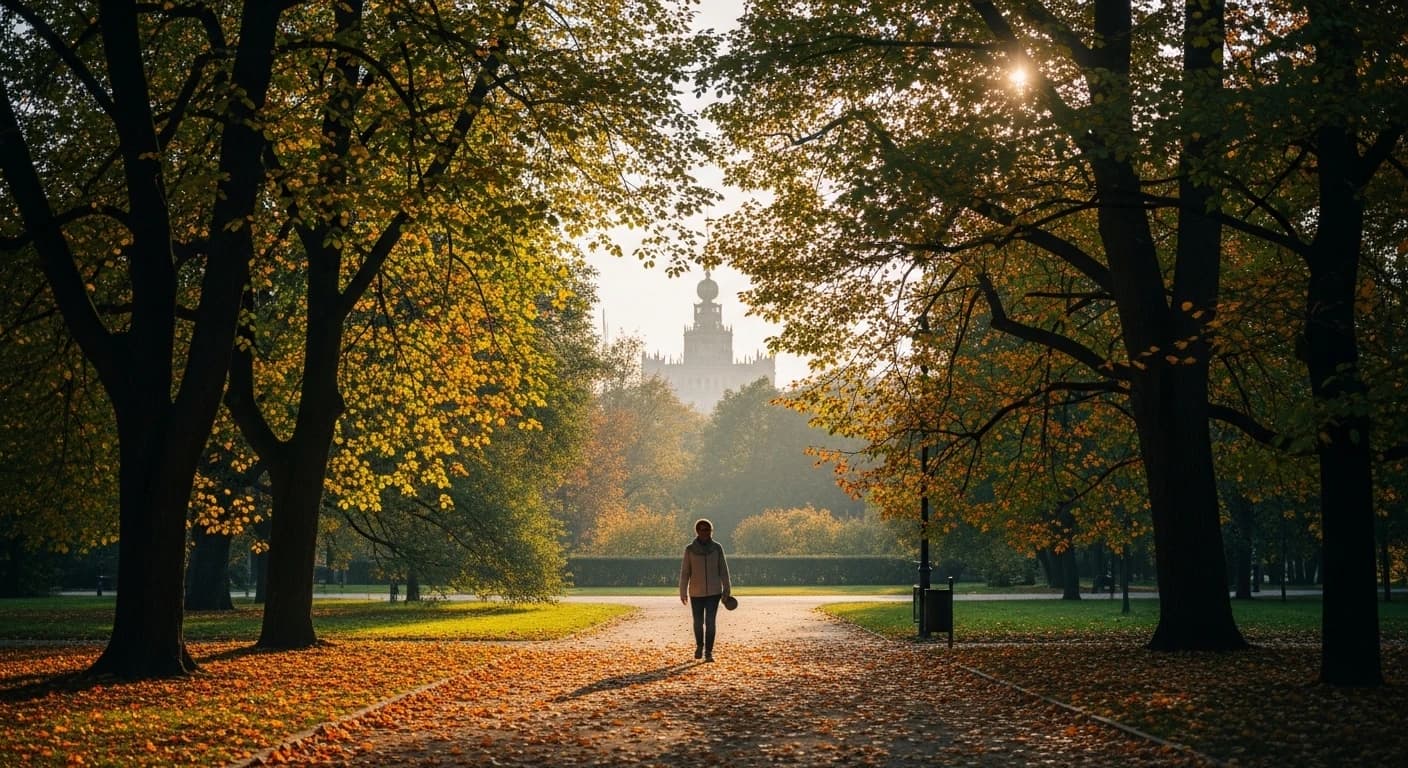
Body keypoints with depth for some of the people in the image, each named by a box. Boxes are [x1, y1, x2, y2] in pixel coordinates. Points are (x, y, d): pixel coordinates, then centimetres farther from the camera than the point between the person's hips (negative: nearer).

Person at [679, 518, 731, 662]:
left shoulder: (717, 548, 0)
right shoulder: (690, 549, -3)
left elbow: (723, 570, 4)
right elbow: (685, 572, 0)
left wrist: (726, 590, 4)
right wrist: (683, 593, -1)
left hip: (714, 592, 0)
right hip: (696, 593, 0)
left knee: (710, 622, -6)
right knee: (698, 622, 9)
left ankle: (709, 652, 2)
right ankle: (699, 646, 34)